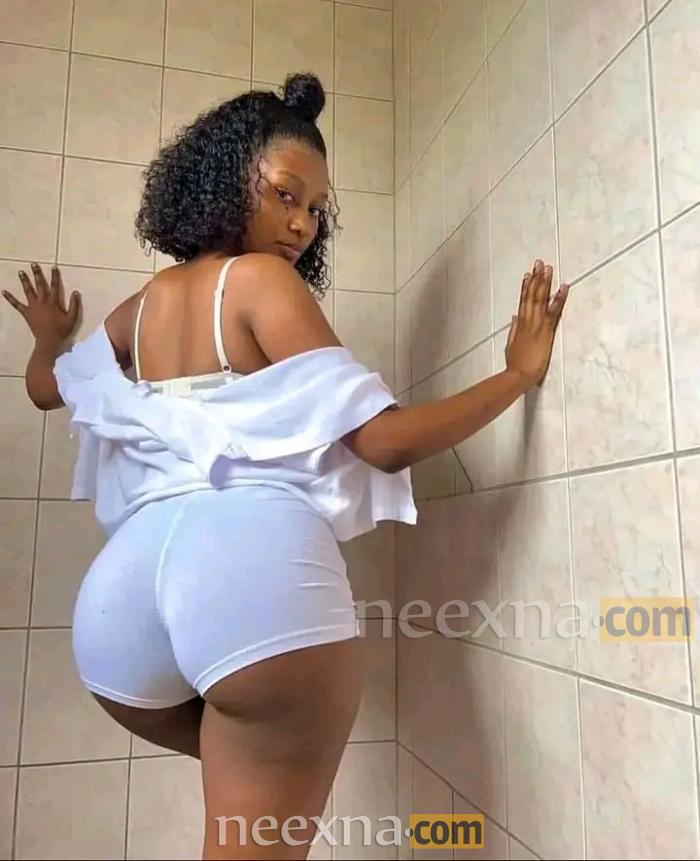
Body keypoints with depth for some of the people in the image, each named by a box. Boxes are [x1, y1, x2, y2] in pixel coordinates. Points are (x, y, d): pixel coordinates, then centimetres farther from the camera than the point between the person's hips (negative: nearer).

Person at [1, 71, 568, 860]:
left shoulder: (145, 303, 21)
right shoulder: (261, 278, 3)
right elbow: (382, 438, -5)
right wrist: (519, 373, 6)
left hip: (124, 587, 8)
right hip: (255, 556, -8)